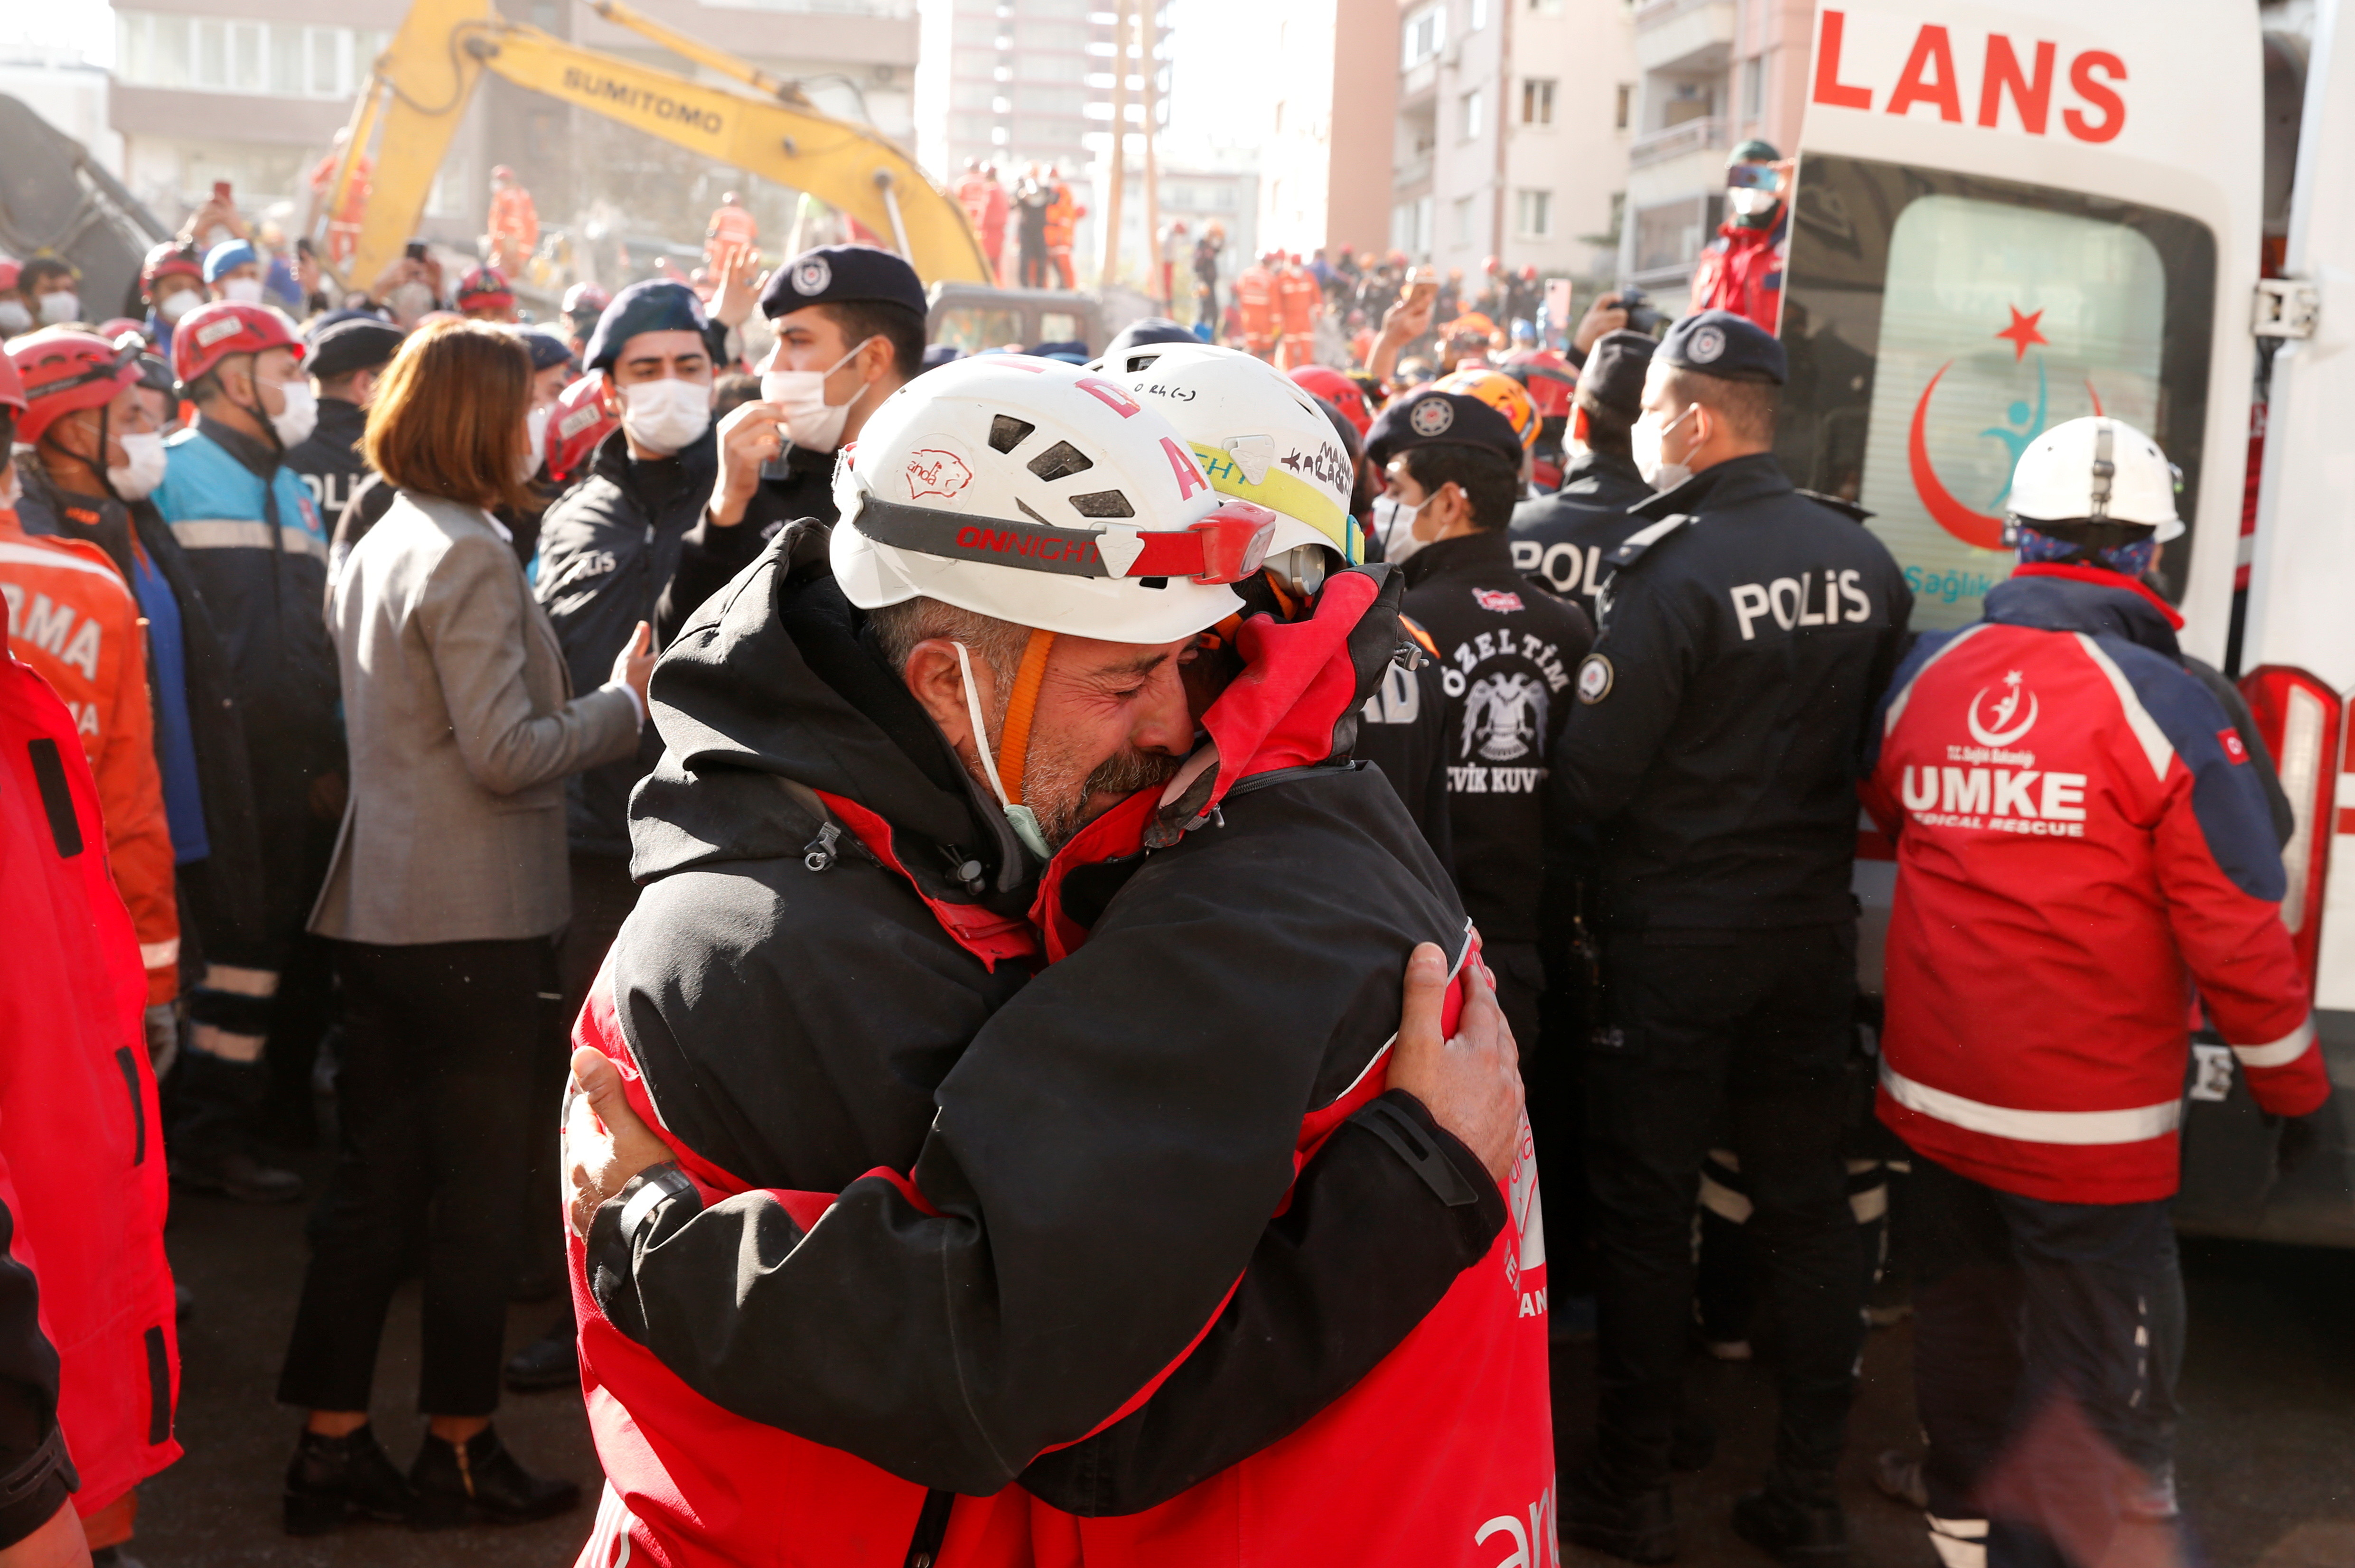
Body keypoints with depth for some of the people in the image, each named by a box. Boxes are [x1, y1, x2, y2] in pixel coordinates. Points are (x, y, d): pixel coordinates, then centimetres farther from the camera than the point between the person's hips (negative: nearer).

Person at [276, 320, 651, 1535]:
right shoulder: (469, 558, -15)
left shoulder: (372, 550, 13)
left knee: (374, 1183, 13)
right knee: (478, 1192, 4)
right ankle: (458, 1452, 16)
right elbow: (506, 752, -20)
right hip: (470, 922, -8)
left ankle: (332, 1447, 20)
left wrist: (603, 698, 18)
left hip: (379, 913, 9)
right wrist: (622, 702, -7)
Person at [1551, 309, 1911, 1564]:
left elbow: (1589, 779, -18)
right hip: (1813, 930, 6)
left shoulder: (1670, 572, -18)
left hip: (1676, 939, -6)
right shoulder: (1863, 563, 1)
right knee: (1806, 1201, 13)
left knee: (1645, 1206, 6)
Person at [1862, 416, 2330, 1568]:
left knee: (1964, 1340, 23)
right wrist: (2295, 1091, 0)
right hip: (2090, 1126, -5)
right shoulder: (2164, 706, -17)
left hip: (1935, 1103, 6)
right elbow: (2236, 937, -14)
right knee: (2092, 1385, 9)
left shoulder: (1923, 675, -2)